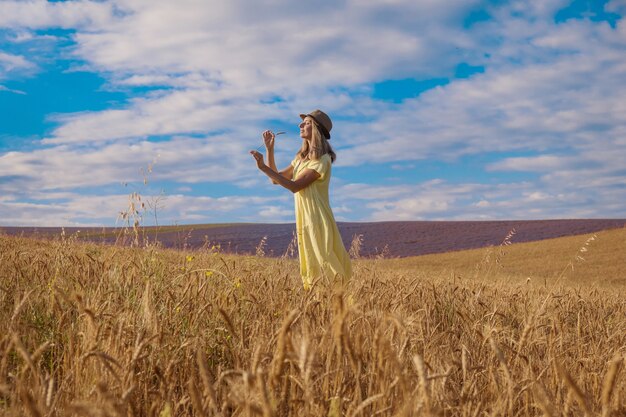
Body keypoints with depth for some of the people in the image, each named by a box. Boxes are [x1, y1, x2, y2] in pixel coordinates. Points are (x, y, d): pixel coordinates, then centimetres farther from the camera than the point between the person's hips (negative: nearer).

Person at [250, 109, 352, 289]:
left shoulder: (322, 160, -11)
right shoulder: (301, 157, 15)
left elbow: (294, 185, -18)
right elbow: (277, 178, 15)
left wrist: (263, 167, -20)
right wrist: (269, 149, 7)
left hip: (317, 220, -8)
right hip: (304, 221, 8)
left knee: (323, 268, -6)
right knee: (311, 269, 10)